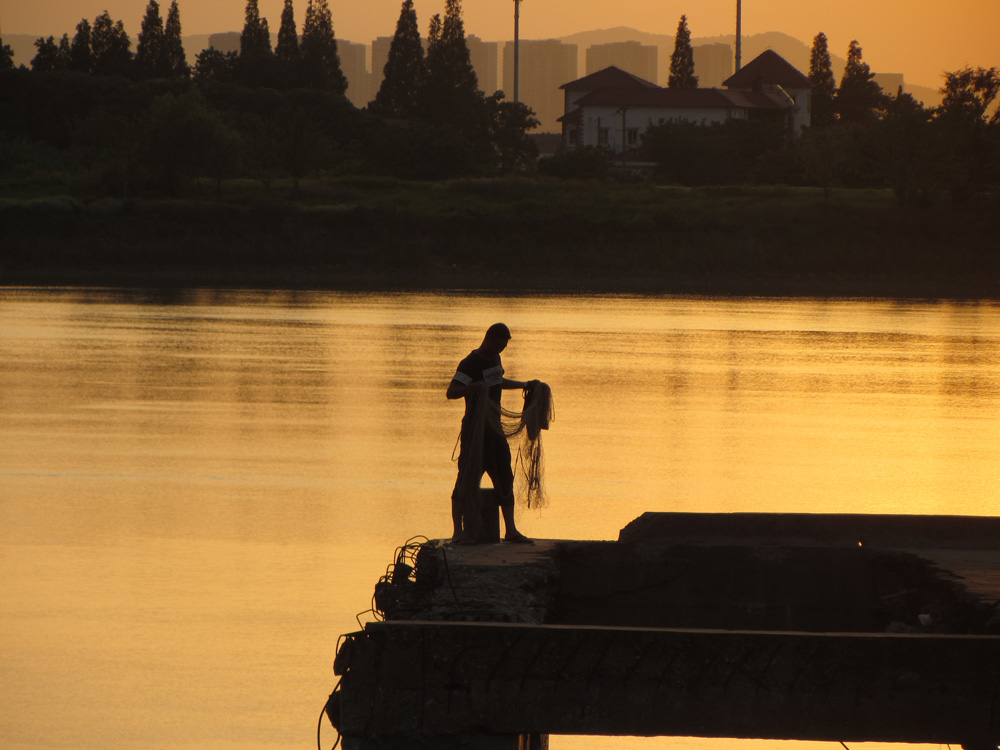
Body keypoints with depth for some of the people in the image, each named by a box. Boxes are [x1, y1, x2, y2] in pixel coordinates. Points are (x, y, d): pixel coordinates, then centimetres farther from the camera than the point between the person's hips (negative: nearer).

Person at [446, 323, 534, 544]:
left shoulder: (495, 359, 13)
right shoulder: (470, 363, -14)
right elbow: (451, 392, -24)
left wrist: (523, 385, 48)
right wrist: (473, 387, -42)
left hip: (494, 427, 8)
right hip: (474, 428, -8)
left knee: (505, 479, 8)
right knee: (467, 479, -9)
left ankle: (510, 530, 14)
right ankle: (459, 530, -7)